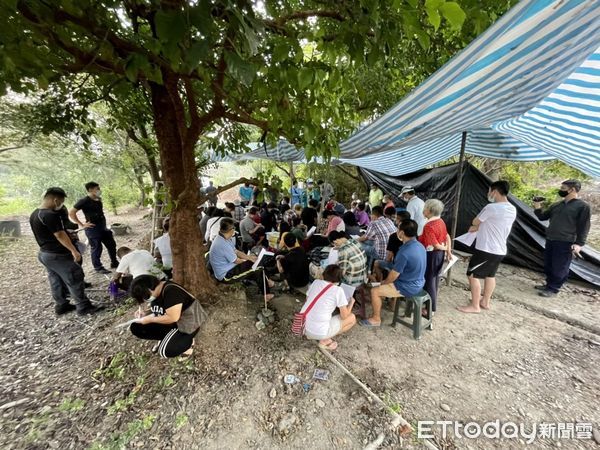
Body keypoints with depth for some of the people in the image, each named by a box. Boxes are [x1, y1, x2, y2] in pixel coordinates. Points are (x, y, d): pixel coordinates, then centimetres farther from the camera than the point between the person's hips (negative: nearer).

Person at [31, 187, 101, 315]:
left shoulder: (34, 215, 10)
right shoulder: (50, 215, -21)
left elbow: (46, 234, 18)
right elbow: (60, 235, -25)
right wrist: (74, 250, -24)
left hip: (44, 253, 10)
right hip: (57, 254, -10)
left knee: (56, 281, 17)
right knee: (75, 278, -3)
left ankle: (61, 306, 27)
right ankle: (83, 306, 2)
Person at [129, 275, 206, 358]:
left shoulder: (171, 291, -29)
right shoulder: (155, 291, -3)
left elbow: (173, 318, -30)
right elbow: (157, 309, 16)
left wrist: (150, 319, -19)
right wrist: (145, 313, -4)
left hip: (187, 324, -9)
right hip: (168, 322, 9)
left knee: (165, 351, -23)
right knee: (136, 327, 0)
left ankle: (188, 341, 3)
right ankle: (167, 338, 11)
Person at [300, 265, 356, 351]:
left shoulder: (316, 282, 4)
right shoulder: (338, 290, -8)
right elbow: (344, 316, -2)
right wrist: (351, 302, 16)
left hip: (303, 327, 6)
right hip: (320, 332, -6)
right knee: (352, 318, 12)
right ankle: (324, 340, 6)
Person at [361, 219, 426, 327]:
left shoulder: (404, 253, -31)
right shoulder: (420, 246, -3)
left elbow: (394, 275, -22)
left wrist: (384, 282, 1)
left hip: (409, 287, -9)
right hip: (419, 283, 9)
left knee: (374, 291, -2)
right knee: (390, 281, 30)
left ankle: (376, 319, 14)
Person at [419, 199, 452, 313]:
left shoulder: (429, 226, -24)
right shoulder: (441, 222, 4)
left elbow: (436, 245, -22)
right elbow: (447, 237, 8)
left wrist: (445, 248, -3)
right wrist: (448, 251, 9)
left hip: (431, 255, -9)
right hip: (440, 254, 9)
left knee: (428, 281, 4)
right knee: (434, 279, 21)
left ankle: (430, 309, 17)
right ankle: (432, 304, 36)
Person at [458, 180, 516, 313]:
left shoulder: (491, 207, -21)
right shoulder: (512, 210, 7)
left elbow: (475, 221, -6)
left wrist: (477, 226, 14)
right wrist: (478, 227, 15)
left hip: (486, 249, -9)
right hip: (500, 250, 9)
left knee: (473, 276, 2)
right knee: (490, 275, 21)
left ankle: (475, 306, 10)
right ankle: (485, 302, 33)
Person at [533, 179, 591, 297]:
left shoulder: (583, 206, -7)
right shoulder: (557, 205, 11)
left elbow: (584, 227, -9)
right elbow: (543, 217, 16)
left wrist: (579, 243, -15)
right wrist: (538, 209, -3)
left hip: (565, 243, -6)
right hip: (550, 241, 6)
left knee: (559, 268, 1)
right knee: (548, 266, 14)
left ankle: (553, 289, 11)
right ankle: (549, 284, 27)